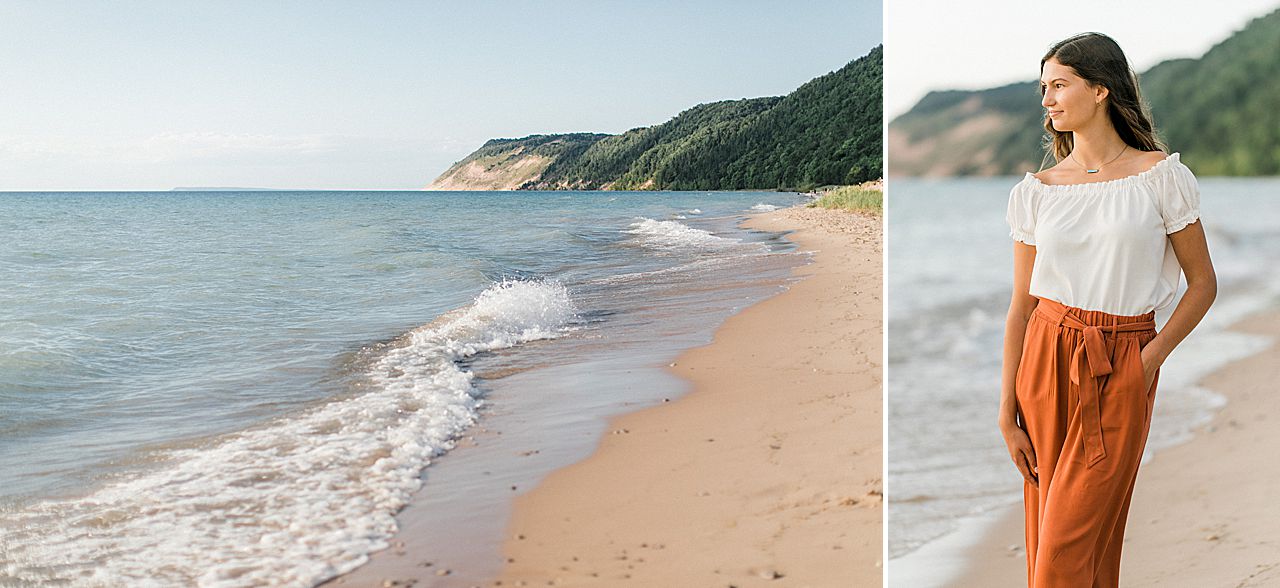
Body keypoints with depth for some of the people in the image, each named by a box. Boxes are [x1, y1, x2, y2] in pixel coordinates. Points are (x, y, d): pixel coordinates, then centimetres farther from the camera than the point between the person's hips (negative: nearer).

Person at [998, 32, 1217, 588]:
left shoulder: (1161, 176, -2)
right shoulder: (1034, 192, 5)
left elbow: (1202, 282, 3)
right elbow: (1022, 305, 5)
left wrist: (1152, 357, -10)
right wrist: (1006, 410, 1)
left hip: (1120, 370, -2)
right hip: (1046, 358, 3)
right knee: (1044, 532, 8)